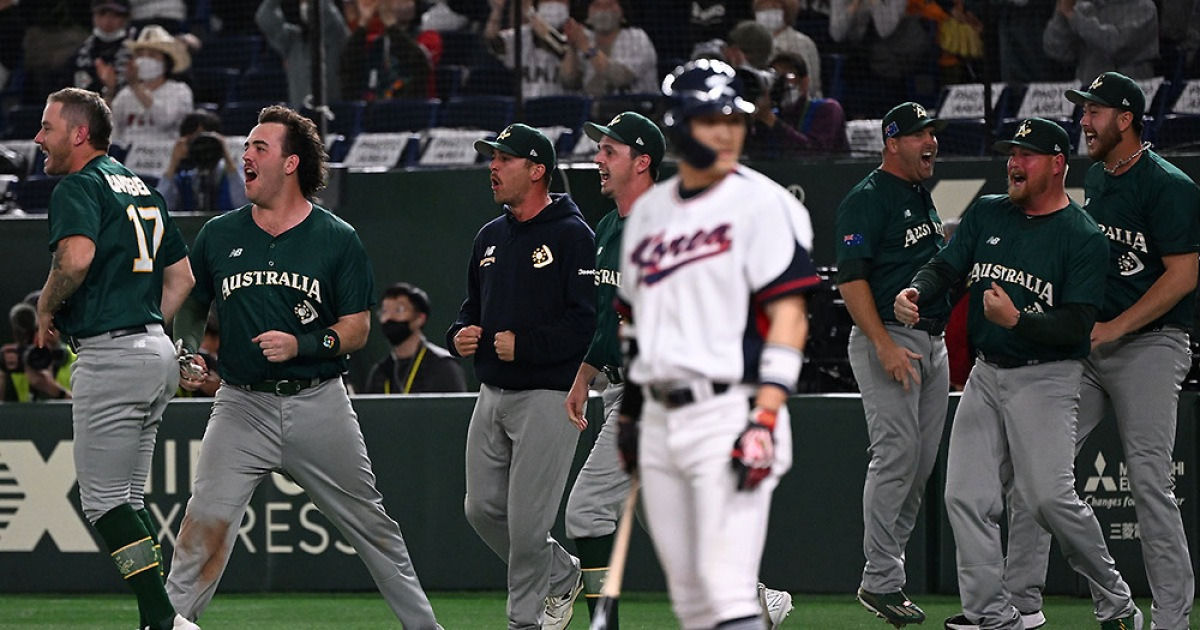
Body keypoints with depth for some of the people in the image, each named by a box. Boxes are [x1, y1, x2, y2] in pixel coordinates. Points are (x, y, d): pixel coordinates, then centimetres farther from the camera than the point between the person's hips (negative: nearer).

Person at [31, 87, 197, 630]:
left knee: (103, 499, -7)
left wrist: (47, 310, -11)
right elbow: (182, 274, 24)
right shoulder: (141, 188, 20)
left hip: (111, 356, -9)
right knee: (129, 498, 14)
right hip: (157, 352, 9)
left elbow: (77, 256, -27)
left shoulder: (79, 187, -8)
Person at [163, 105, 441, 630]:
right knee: (205, 526, -14)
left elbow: (357, 330, 0)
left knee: (372, 527, 9)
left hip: (318, 404, -1)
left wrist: (301, 344, -17)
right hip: (241, 407, 1)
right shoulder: (218, 236, 6)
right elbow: (191, 306, 18)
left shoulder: (338, 240, 0)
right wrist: (187, 352, -1)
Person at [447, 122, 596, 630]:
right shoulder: (490, 237, 14)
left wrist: (524, 344, -21)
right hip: (492, 395, 8)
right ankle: (561, 577, 29)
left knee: (526, 520, -7)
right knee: (482, 509, 8)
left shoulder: (572, 236, -11)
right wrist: (459, 335, 4)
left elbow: (590, 321, -18)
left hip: (548, 394, -8)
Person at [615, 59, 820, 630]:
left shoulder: (761, 203, -5)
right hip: (661, 418, 7)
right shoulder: (649, 211, 16)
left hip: (729, 409, -7)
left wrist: (766, 419, -20)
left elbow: (788, 315, -11)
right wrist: (629, 411, 20)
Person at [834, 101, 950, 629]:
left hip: (933, 342, 9)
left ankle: (884, 575, 13)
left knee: (922, 462, 8)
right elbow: (851, 278, -17)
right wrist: (885, 345, -24)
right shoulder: (867, 199, -10)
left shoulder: (923, 198, 18)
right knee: (896, 456, -13)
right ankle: (880, 582, -10)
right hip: (887, 337, -9)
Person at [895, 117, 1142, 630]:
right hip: (986, 376, 6)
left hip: (1046, 378, -6)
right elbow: (945, 266, 6)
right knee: (966, 497, -2)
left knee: (1048, 496, -17)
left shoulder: (1084, 238, -8)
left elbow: (1078, 324, -14)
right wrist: (915, 293, -16)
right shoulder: (987, 213, 11)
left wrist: (1017, 320, -29)